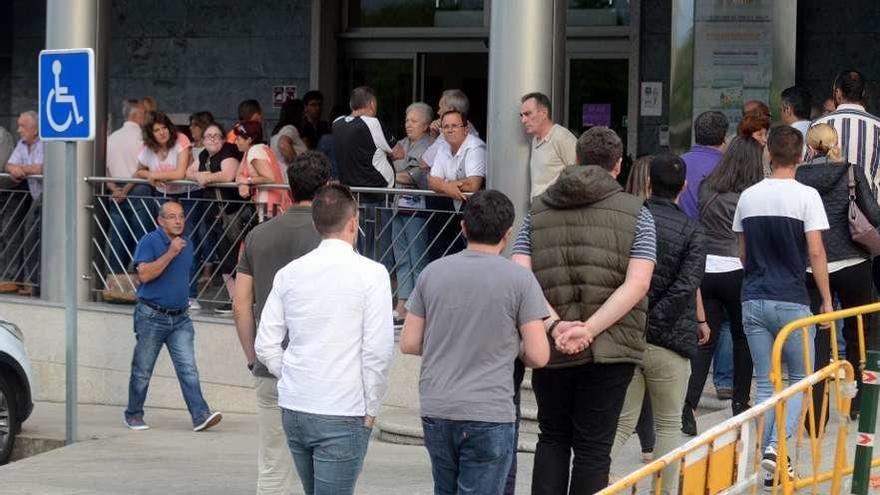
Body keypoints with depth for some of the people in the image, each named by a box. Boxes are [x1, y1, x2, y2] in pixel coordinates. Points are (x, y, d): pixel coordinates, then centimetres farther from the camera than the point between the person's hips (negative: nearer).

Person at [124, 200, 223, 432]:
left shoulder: (187, 244, 12)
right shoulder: (150, 241, -9)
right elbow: (144, 274, -21)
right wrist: (170, 253, -22)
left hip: (180, 317, 5)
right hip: (151, 317, -5)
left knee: (188, 368, -6)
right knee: (142, 370, 6)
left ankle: (200, 415, -14)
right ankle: (134, 415, 19)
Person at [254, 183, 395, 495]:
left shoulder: (289, 273, 5)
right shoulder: (370, 274, -9)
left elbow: (265, 346, 5)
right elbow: (379, 350, -12)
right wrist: (371, 409, -2)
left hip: (293, 410, 5)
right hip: (342, 412, -5)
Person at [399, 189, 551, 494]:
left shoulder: (433, 272, 4)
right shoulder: (519, 279, -7)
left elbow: (409, 344, 6)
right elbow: (538, 356, -8)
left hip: (435, 411, 4)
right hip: (489, 416, -4)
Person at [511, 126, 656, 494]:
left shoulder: (538, 211, 7)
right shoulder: (636, 213, 0)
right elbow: (637, 284, -12)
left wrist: (554, 326, -12)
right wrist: (589, 329, -16)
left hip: (550, 350, 2)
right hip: (609, 349, -2)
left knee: (552, 438, 18)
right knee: (593, 447, 5)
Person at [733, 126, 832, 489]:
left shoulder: (748, 197, 6)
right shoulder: (806, 196, -8)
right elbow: (815, 252, -10)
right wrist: (826, 299, -2)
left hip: (753, 300, 4)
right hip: (791, 301, -4)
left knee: (765, 383, 10)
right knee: (801, 378, 9)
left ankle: (771, 466, 8)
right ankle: (776, 445, -11)